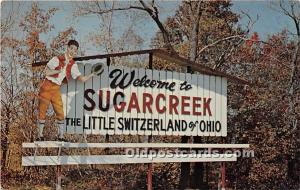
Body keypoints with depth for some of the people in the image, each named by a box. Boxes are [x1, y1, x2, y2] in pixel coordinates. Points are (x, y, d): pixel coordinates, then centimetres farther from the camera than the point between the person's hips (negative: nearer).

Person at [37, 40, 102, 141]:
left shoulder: (73, 65, 7)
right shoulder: (57, 59, -4)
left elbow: (82, 79, 2)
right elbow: (47, 72, -11)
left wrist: (93, 74, -8)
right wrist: (59, 70, -19)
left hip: (56, 89, 3)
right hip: (47, 86, -3)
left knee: (60, 113, -5)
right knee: (42, 112, -1)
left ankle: (61, 136, 5)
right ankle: (40, 135, 9)